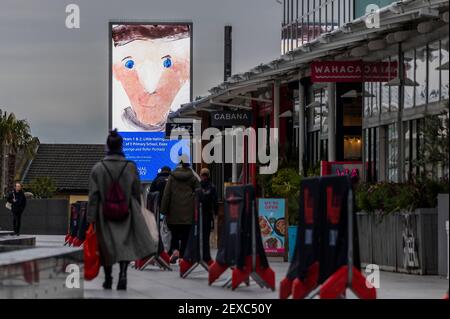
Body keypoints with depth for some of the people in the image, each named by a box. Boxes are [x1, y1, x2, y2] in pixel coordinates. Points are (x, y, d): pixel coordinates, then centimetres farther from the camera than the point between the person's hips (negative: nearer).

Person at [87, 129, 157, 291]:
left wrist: (91, 219, -2)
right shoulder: (130, 167, -5)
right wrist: (137, 211, 19)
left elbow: (93, 196, -5)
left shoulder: (98, 168, -6)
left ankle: (108, 279, 23)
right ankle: (123, 273, -18)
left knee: (106, 245, 13)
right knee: (126, 244, 5)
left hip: (105, 214, 0)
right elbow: (137, 192, 4)